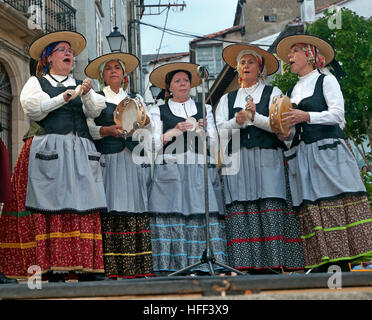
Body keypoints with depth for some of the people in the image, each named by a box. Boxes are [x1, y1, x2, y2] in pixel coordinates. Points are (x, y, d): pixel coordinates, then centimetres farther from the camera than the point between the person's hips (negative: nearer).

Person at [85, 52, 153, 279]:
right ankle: (112, 269, -15)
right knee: (111, 210, -14)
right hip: (108, 160, -3)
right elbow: (87, 128, 1)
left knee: (138, 210, -6)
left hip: (135, 160, 3)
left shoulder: (136, 99, 23)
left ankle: (139, 269, -7)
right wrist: (107, 130, -15)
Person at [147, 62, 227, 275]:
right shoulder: (158, 112, 16)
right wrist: (174, 132, -8)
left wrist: (198, 130, -9)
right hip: (170, 172, -1)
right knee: (172, 215, -13)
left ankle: (205, 265, -11)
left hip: (201, 171, 2)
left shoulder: (204, 109, 21)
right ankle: (172, 266, -13)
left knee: (205, 216, -10)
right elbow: (154, 144, 6)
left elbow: (213, 140, 10)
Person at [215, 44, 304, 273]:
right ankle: (253, 266, -12)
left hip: (267, 158, -2)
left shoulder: (273, 93, 15)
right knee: (240, 211, -10)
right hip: (237, 160, 2)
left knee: (271, 209, -13)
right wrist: (237, 121, -9)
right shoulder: (227, 99, 23)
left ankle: (274, 264, -14)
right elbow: (220, 130, 9)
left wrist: (254, 117, -12)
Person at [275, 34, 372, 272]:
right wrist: (284, 134, 2)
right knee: (311, 206, -6)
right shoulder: (293, 91, 23)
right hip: (302, 157, 5)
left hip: (328, 152, -5)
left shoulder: (326, 80, 7)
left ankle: (341, 263, -15)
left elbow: (337, 114, -6)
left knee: (335, 202, -13)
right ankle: (324, 265, -9)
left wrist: (307, 116, -16)